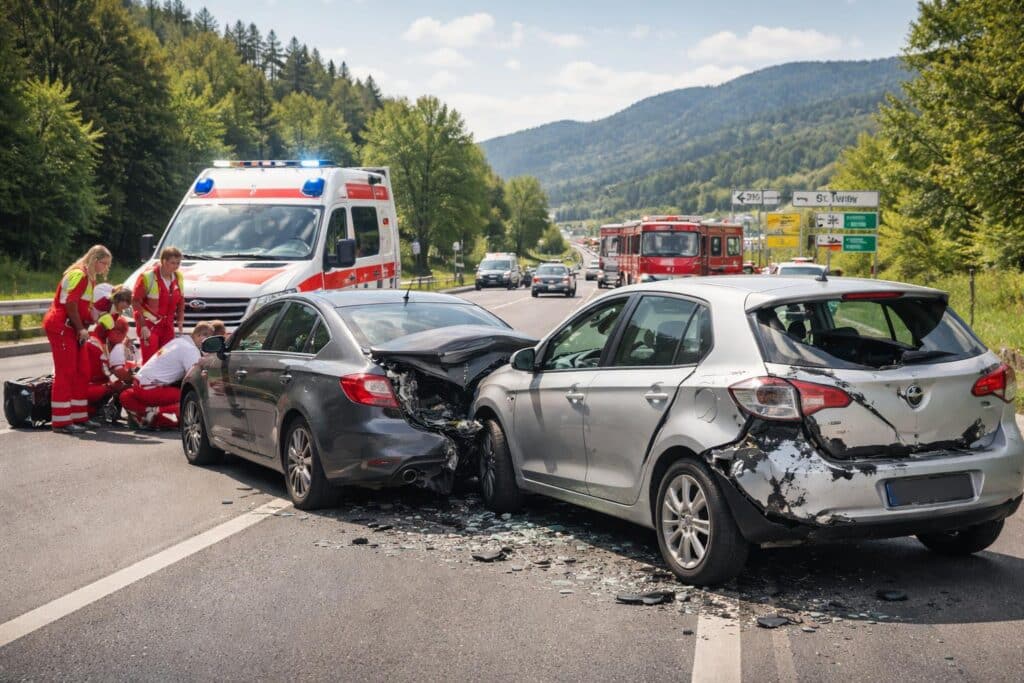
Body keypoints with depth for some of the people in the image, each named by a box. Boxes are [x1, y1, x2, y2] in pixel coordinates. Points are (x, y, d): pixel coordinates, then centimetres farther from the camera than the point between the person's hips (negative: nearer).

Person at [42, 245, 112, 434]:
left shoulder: (89, 277, 18)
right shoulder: (78, 275, -14)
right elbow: (70, 305, -19)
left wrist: (84, 328, 4)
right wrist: (81, 329, -12)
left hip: (71, 328, 10)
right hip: (60, 326, -10)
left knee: (79, 372, 12)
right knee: (65, 372, -10)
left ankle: (79, 417, 18)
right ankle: (61, 421, -9)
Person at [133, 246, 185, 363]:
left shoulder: (179, 277, 4)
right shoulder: (147, 277, -15)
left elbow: (181, 302, 14)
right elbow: (135, 302, -12)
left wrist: (180, 323, 8)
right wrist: (143, 326, -15)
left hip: (167, 325, 6)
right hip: (149, 324, -6)